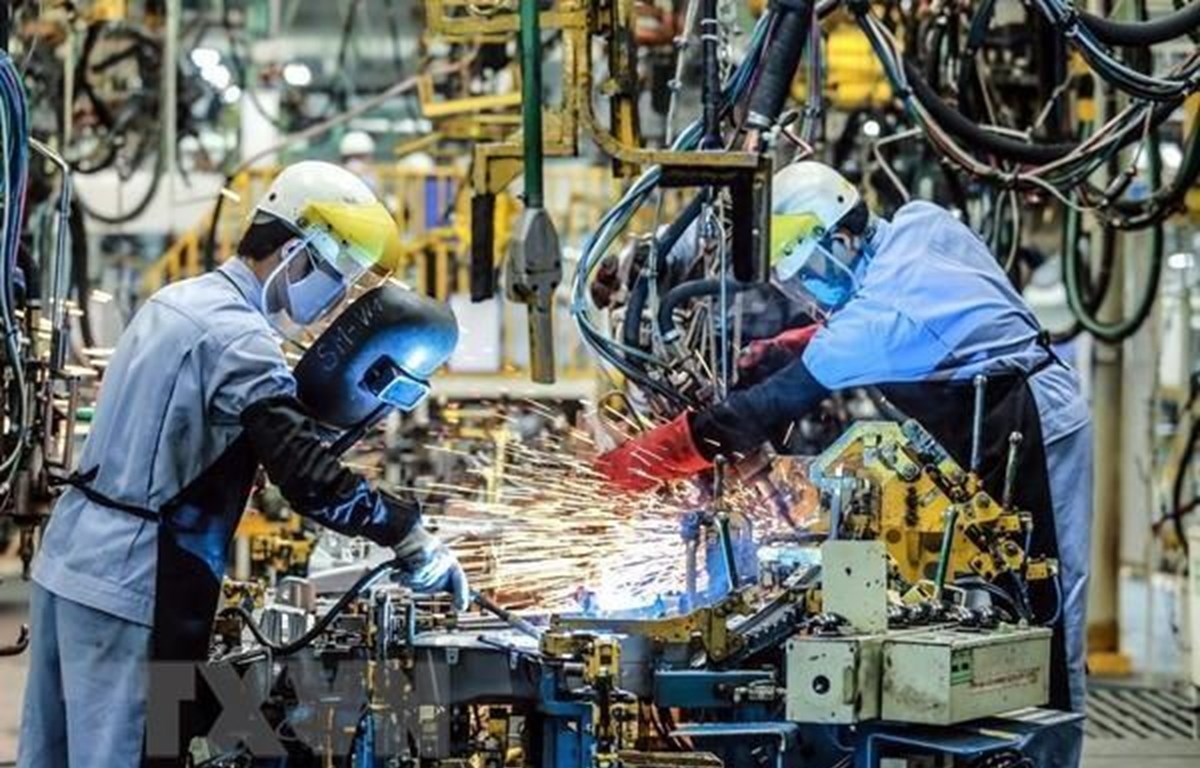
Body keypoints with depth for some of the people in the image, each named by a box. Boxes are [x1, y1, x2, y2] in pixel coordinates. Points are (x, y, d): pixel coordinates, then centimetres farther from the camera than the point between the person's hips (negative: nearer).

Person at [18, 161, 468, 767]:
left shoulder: (179, 301, 15)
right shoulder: (238, 335, -16)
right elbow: (306, 473, -24)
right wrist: (409, 535, -17)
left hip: (71, 555, 10)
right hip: (132, 583, -10)